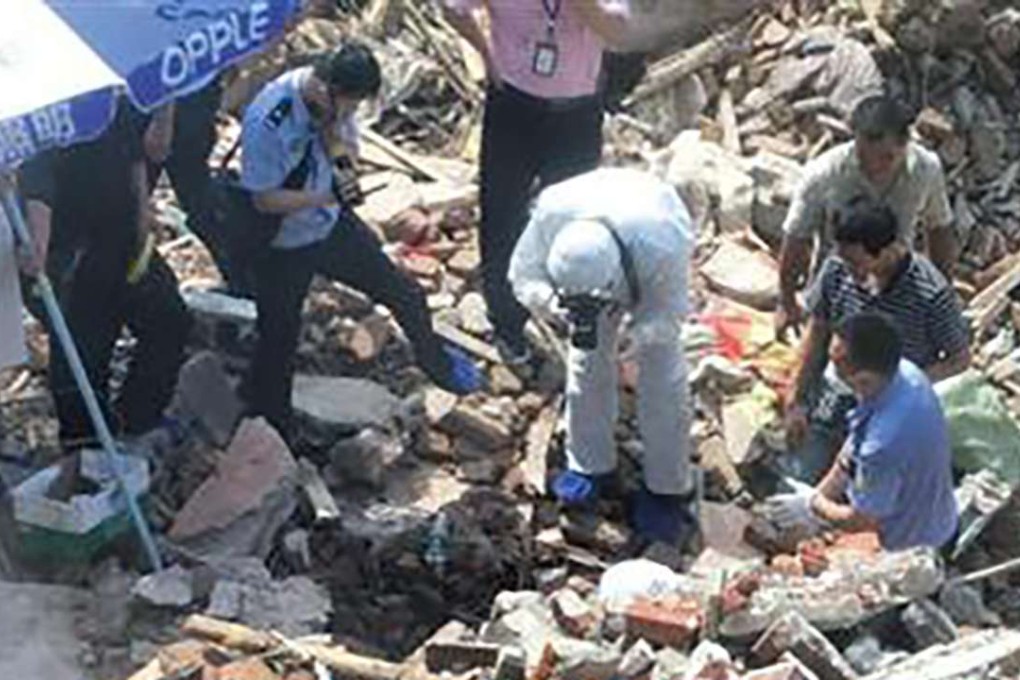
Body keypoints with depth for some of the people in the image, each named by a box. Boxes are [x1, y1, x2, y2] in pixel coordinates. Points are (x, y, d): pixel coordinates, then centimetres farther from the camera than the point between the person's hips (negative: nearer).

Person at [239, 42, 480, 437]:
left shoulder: (334, 98, -15)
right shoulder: (267, 123, -34)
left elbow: (345, 152, -2)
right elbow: (265, 199, -26)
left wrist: (333, 132, -24)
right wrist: (327, 197, -28)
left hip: (331, 225, 6)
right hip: (283, 248, -6)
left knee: (404, 295, 16)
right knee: (279, 342, 9)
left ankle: (436, 361, 45)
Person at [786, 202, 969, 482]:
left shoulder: (932, 295, -28)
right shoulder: (836, 269, -17)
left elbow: (960, 359, -13)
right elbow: (817, 332, -1)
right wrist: (797, 401, 2)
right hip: (832, 406, 3)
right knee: (804, 478, 14)